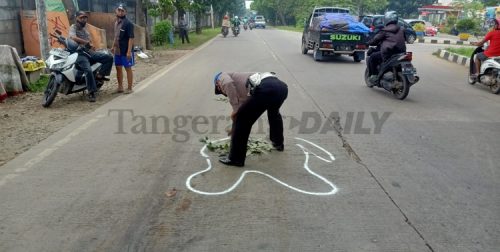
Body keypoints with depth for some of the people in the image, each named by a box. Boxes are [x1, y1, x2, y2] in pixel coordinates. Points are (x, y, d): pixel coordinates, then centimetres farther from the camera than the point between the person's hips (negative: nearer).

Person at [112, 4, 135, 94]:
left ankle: (129, 88, 8)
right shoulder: (116, 23, 12)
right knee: (118, 68, 12)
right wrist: (113, 47, 19)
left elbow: (131, 38, -18)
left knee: (128, 68, 1)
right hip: (117, 51, 8)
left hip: (126, 51, -8)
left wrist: (129, 51, -24)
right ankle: (120, 87, 23)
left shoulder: (128, 23, -13)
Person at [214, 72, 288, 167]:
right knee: (274, 112, 39)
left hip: (265, 89, -9)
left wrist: (235, 109, 1)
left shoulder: (222, 76, 22)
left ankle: (235, 158, 12)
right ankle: (278, 143, 54)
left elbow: (228, 84, -5)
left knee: (242, 119, 5)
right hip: (282, 86, 9)